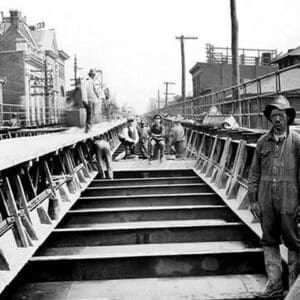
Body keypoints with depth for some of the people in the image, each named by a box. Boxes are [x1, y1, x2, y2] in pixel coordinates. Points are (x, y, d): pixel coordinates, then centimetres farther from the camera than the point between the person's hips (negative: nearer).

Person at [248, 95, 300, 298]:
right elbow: (255, 172, 9)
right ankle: (274, 284, 20)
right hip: (266, 200, 4)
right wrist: (253, 199, 4)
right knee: (269, 241, 9)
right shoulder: (263, 142, 6)